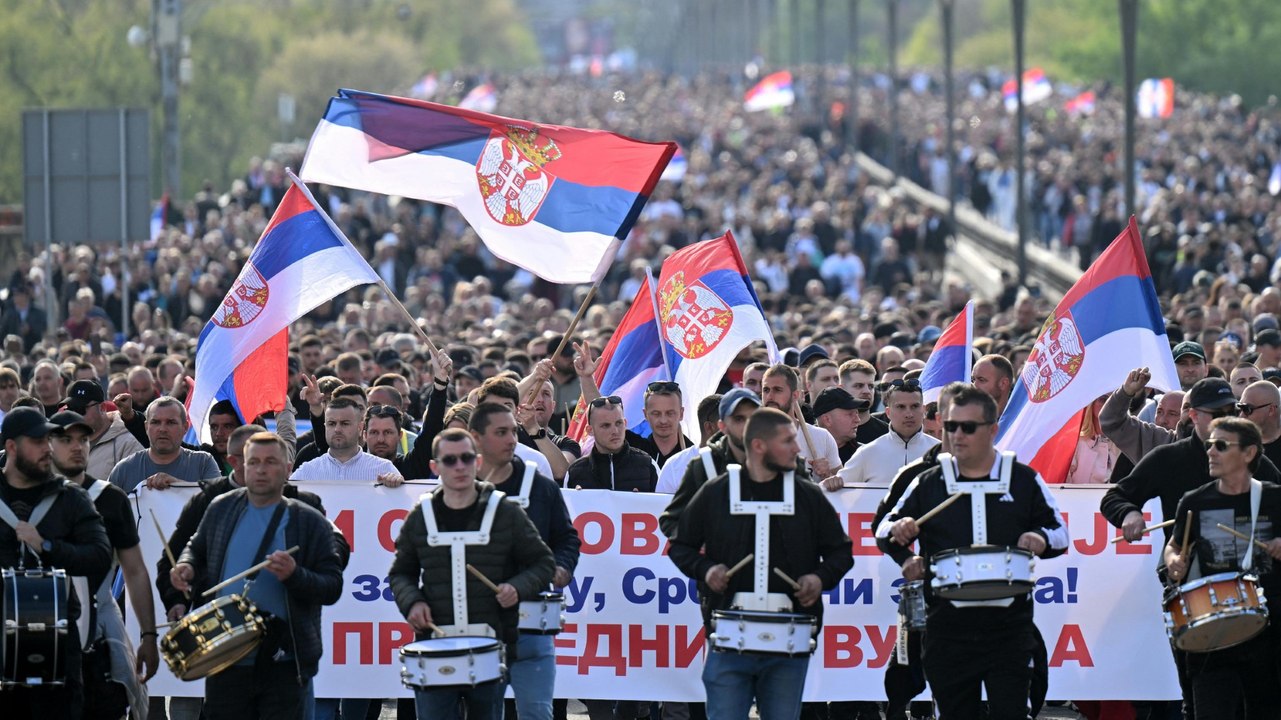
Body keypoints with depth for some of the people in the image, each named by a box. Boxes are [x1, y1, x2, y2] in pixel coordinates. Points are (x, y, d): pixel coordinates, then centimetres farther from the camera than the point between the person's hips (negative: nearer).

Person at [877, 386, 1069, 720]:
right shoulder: (928, 484, 9)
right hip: (948, 627, 1)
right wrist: (898, 532, -11)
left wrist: (1041, 540, -11)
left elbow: (1059, 532, 12)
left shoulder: (1024, 481, 7)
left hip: (1009, 626, -1)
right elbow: (883, 532, 13)